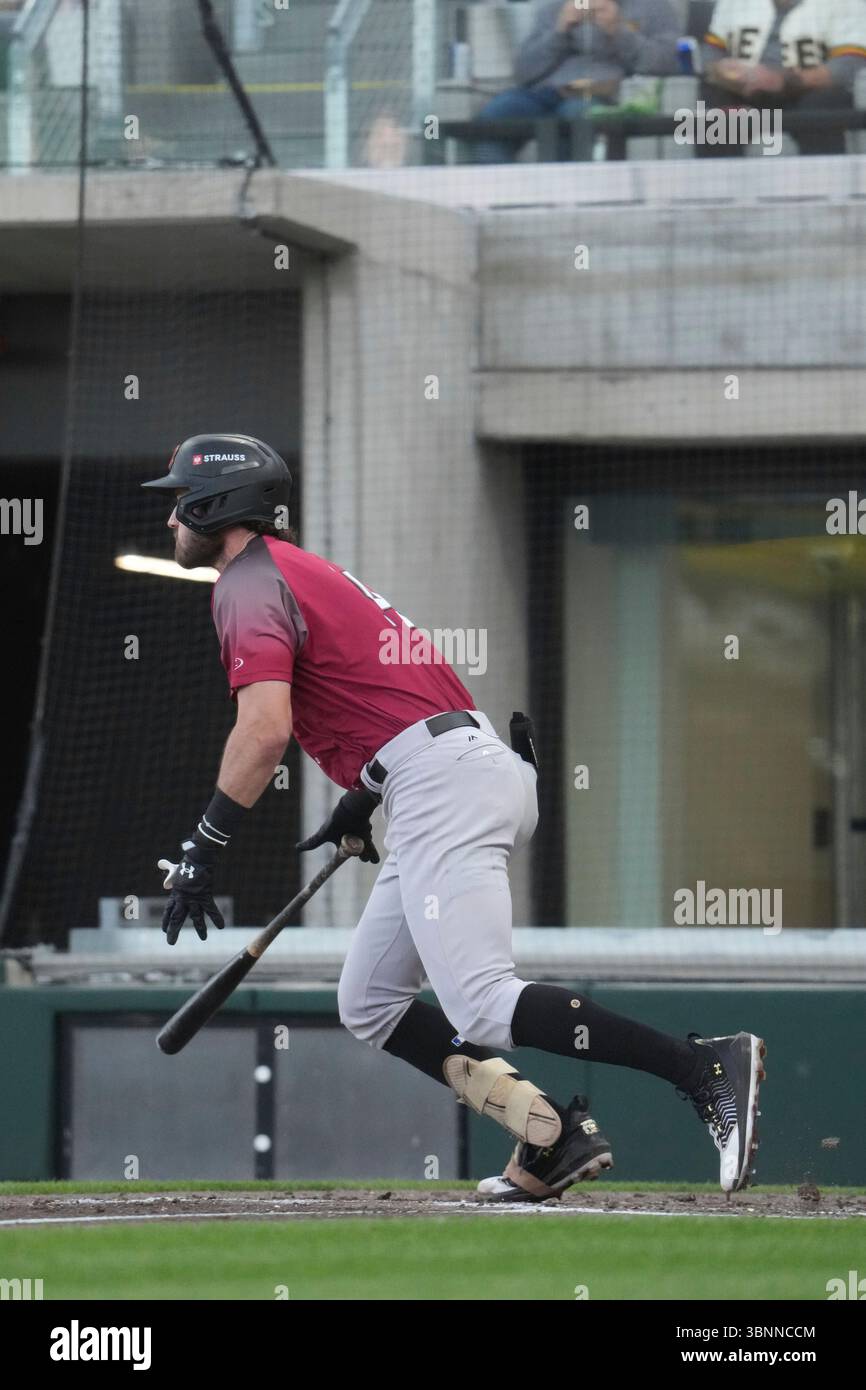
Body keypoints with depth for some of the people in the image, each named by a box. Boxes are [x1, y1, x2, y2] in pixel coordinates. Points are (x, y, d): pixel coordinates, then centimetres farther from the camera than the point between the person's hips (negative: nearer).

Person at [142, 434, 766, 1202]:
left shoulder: (249, 585, -5)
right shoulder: (307, 570, 25)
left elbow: (265, 731, -19)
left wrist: (203, 850, -16)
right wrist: (356, 808, 38)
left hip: (441, 784, -10)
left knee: (482, 1008, -20)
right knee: (370, 1005, 14)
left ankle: (708, 1065, -27)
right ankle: (556, 1136, 1)